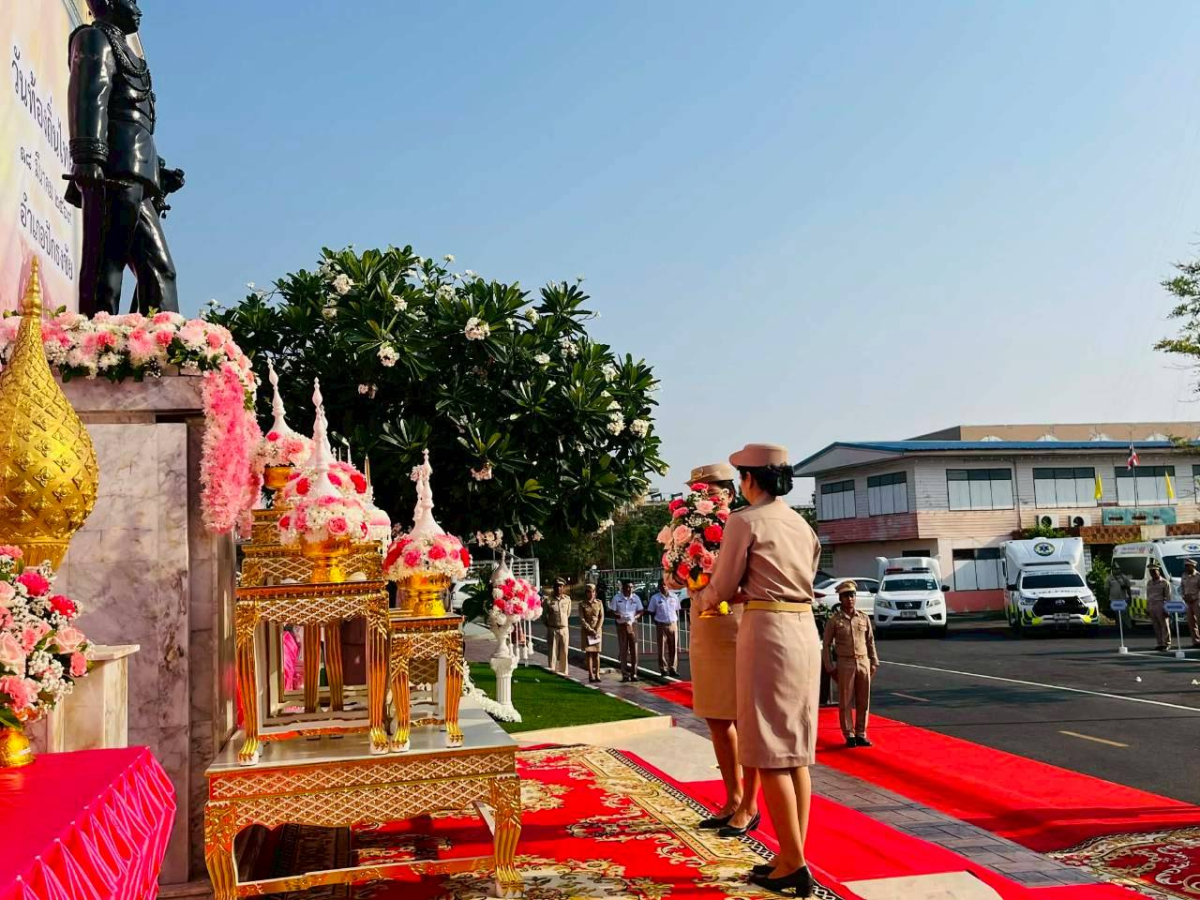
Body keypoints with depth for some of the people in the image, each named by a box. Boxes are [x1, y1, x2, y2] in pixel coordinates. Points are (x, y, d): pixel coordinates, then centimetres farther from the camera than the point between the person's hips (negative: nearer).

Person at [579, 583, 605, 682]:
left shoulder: (599, 603, 5)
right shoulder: (582, 604, 0)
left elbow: (601, 617, 2)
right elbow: (582, 619, -6)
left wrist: (597, 630, -10)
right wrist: (591, 630, -14)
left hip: (597, 630, 1)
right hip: (586, 630, -1)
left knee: (596, 652, 1)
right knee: (588, 652, -4)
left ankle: (597, 674, 2)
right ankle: (591, 675, -4)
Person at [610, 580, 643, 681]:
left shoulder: (636, 598, 4)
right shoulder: (617, 598, -2)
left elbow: (640, 612, 8)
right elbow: (612, 612, -4)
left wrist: (634, 617, -13)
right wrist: (621, 617, -21)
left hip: (633, 625, 2)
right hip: (621, 625, -2)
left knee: (634, 649, 2)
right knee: (623, 650, 0)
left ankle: (634, 674, 8)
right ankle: (625, 674, 6)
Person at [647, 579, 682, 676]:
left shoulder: (674, 597, 7)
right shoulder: (655, 598, 1)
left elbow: (677, 611, 14)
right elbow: (651, 612, 5)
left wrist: (677, 624, 6)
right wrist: (657, 623, -4)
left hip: (673, 625, 2)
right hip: (661, 626, -2)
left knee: (674, 648, 3)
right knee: (662, 649, -1)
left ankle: (673, 668, 9)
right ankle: (663, 669, 5)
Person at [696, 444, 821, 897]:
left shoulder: (744, 521, -6)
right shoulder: (802, 525, 16)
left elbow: (723, 589, -2)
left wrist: (700, 599, 20)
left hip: (767, 631, -8)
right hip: (805, 630, 8)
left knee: (769, 752, -3)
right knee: (795, 749, 11)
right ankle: (793, 857, 15)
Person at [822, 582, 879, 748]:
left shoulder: (864, 618, 6)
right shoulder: (834, 620, -2)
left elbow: (870, 642, 11)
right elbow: (827, 645, 0)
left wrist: (874, 663, 7)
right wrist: (830, 667, -4)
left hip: (863, 662, 3)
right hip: (845, 663, -3)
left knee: (863, 701, 6)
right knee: (846, 702, 0)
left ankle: (861, 734, 15)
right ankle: (849, 735, 8)